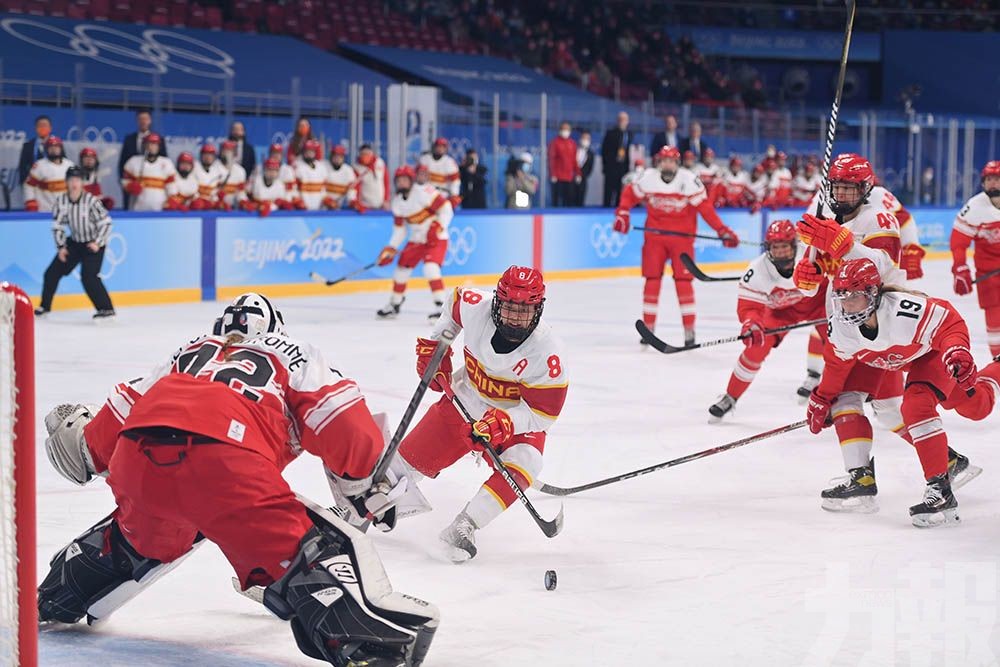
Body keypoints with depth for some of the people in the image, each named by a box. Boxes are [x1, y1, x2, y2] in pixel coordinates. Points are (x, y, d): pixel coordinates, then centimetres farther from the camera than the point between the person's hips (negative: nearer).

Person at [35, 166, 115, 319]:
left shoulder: (91, 201, -24)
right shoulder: (61, 200, -10)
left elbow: (106, 222, -17)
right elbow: (58, 225, 0)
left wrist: (97, 243, -21)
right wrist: (61, 247, -4)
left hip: (93, 244, -6)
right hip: (74, 242, 6)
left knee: (89, 277, -22)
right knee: (52, 272, 5)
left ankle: (106, 309, -15)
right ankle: (44, 306, 23)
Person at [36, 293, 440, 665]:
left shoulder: (188, 353, 39)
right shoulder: (293, 352, 28)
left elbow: (119, 415, 37)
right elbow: (343, 424, 12)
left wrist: (83, 440, 56)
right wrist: (372, 485, 23)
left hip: (136, 457, 5)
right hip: (223, 461, -5)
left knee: (141, 534, 37)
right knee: (308, 550, -4)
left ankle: (54, 601, 51)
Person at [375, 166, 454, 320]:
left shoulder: (424, 192, -20)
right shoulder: (397, 202, 4)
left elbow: (446, 209, -20)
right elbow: (399, 228, 10)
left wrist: (438, 226, -31)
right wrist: (391, 248, 1)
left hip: (436, 238, -7)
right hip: (417, 239, 7)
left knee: (430, 268, -26)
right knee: (402, 268, 8)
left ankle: (441, 306, -22)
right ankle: (394, 304, 27)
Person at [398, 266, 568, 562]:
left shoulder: (548, 354, -30)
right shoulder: (475, 306, -22)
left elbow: (542, 414, -25)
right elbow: (455, 302, 4)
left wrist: (504, 423, -40)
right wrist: (435, 345, 2)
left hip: (518, 419, -3)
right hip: (464, 401, 3)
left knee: (523, 464, -31)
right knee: (410, 459, 6)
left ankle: (464, 527, -24)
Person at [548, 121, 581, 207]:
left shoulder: (572, 143, 12)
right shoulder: (555, 142, -3)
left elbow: (575, 160, 15)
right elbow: (551, 159, -6)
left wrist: (578, 174, 10)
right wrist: (552, 174, -12)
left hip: (570, 177, 5)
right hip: (558, 178, -5)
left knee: (570, 200, 3)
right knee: (557, 200, -4)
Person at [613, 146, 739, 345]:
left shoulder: (689, 180, -12)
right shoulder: (648, 178, -2)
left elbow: (705, 208, -12)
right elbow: (630, 194, 14)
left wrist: (723, 231, -17)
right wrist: (622, 214, 1)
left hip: (681, 238, -2)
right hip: (654, 237, 3)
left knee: (683, 282, -6)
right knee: (652, 280, 2)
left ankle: (689, 331, 1)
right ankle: (648, 327, 11)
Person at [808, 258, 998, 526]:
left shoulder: (904, 310, -43)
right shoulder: (840, 324, -24)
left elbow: (950, 322, -33)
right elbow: (838, 361, -4)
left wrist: (958, 352, -50)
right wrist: (821, 398, 2)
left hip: (934, 352, -6)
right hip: (898, 359, 6)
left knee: (916, 406, -27)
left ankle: (941, 491, -23)